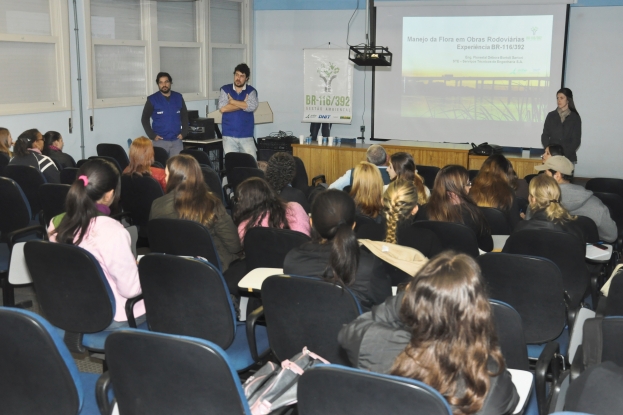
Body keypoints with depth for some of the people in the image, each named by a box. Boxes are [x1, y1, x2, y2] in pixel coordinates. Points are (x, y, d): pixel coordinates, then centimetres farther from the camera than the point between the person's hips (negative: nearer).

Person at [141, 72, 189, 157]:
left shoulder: (178, 97, 7)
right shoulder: (152, 99, -1)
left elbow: (185, 116, 15)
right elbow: (144, 119, 3)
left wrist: (184, 132, 5)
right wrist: (152, 135, -5)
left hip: (177, 140, 2)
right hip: (160, 141, -2)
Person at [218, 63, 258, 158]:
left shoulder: (251, 91, 4)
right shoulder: (225, 89, 5)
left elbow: (252, 106, -16)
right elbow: (222, 108, -10)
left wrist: (232, 101, -9)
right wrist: (243, 104, -7)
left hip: (246, 135, 0)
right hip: (229, 136, 1)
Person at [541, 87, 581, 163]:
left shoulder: (575, 118, 6)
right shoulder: (551, 116, 11)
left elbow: (576, 140, 2)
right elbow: (545, 136, 8)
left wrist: (564, 154, -11)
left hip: (568, 157, -1)